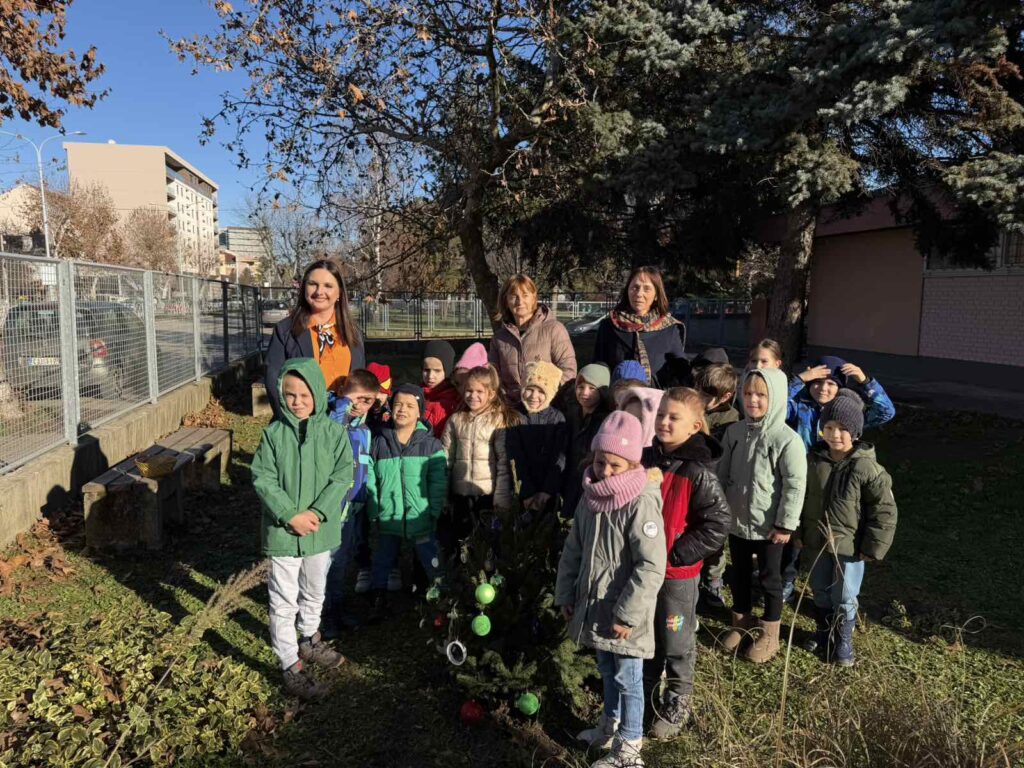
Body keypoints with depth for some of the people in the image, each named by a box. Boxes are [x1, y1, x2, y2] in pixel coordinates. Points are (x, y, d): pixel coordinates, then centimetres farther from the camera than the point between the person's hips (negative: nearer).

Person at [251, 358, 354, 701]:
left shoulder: (333, 431, -7)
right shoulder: (274, 432, -8)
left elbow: (343, 475, -10)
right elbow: (262, 478, -10)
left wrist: (317, 512, -20)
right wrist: (291, 515, -19)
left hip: (321, 528, 2)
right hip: (282, 529, -2)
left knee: (314, 591, 23)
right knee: (284, 601, 5)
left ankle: (310, 640, 47)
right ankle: (291, 666, 18)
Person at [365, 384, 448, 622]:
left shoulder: (430, 444, -5)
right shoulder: (379, 442, 1)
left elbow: (439, 482, -5)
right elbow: (371, 481, 2)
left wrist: (434, 513, -9)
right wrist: (373, 512, -1)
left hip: (420, 520, -2)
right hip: (387, 519, 2)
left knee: (431, 563, 8)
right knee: (382, 562, 16)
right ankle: (379, 601, 33)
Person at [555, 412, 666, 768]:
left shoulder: (641, 505, -22)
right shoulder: (590, 498, 1)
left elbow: (651, 568, -24)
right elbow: (573, 550, 11)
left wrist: (627, 615, -22)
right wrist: (565, 595, 10)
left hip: (624, 614, -7)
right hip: (594, 605, 7)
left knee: (627, 678, 9)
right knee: (607, 670, 24)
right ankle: (611, 726, 46)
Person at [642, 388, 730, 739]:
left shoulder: (698, 473, -21)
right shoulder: (646, 459, -3)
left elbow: (719, 523, -19)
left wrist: (677, 554, -18)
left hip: (677, 574, -6)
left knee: (676, 643, 14)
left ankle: (676, 707, 35)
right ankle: (646, 690, 45)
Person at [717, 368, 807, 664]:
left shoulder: (787, 440, -19)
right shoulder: (734, 432, -2)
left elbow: (795, 485, -16)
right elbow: (723, 475, 8)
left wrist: (785, 524, -14)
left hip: (768, 526, -5)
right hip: (736, 521, 5)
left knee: (769, 578, 13)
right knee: (739, 574, 20)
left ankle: (769, 636, 31)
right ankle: (740, 624, 40)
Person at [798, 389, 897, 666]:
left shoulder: (867, 467, -18)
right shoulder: (814, 460, -5)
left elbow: (884, 510, -14)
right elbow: (801, 498, 7)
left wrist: (873, 547, -12)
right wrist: (800, 533, 9)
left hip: (850, 546, -4)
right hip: (816, 541, 4)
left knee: (844, 597, 10)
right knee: (820, 592, 20)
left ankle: (843, 641, 31)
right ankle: (823, 632, 40)